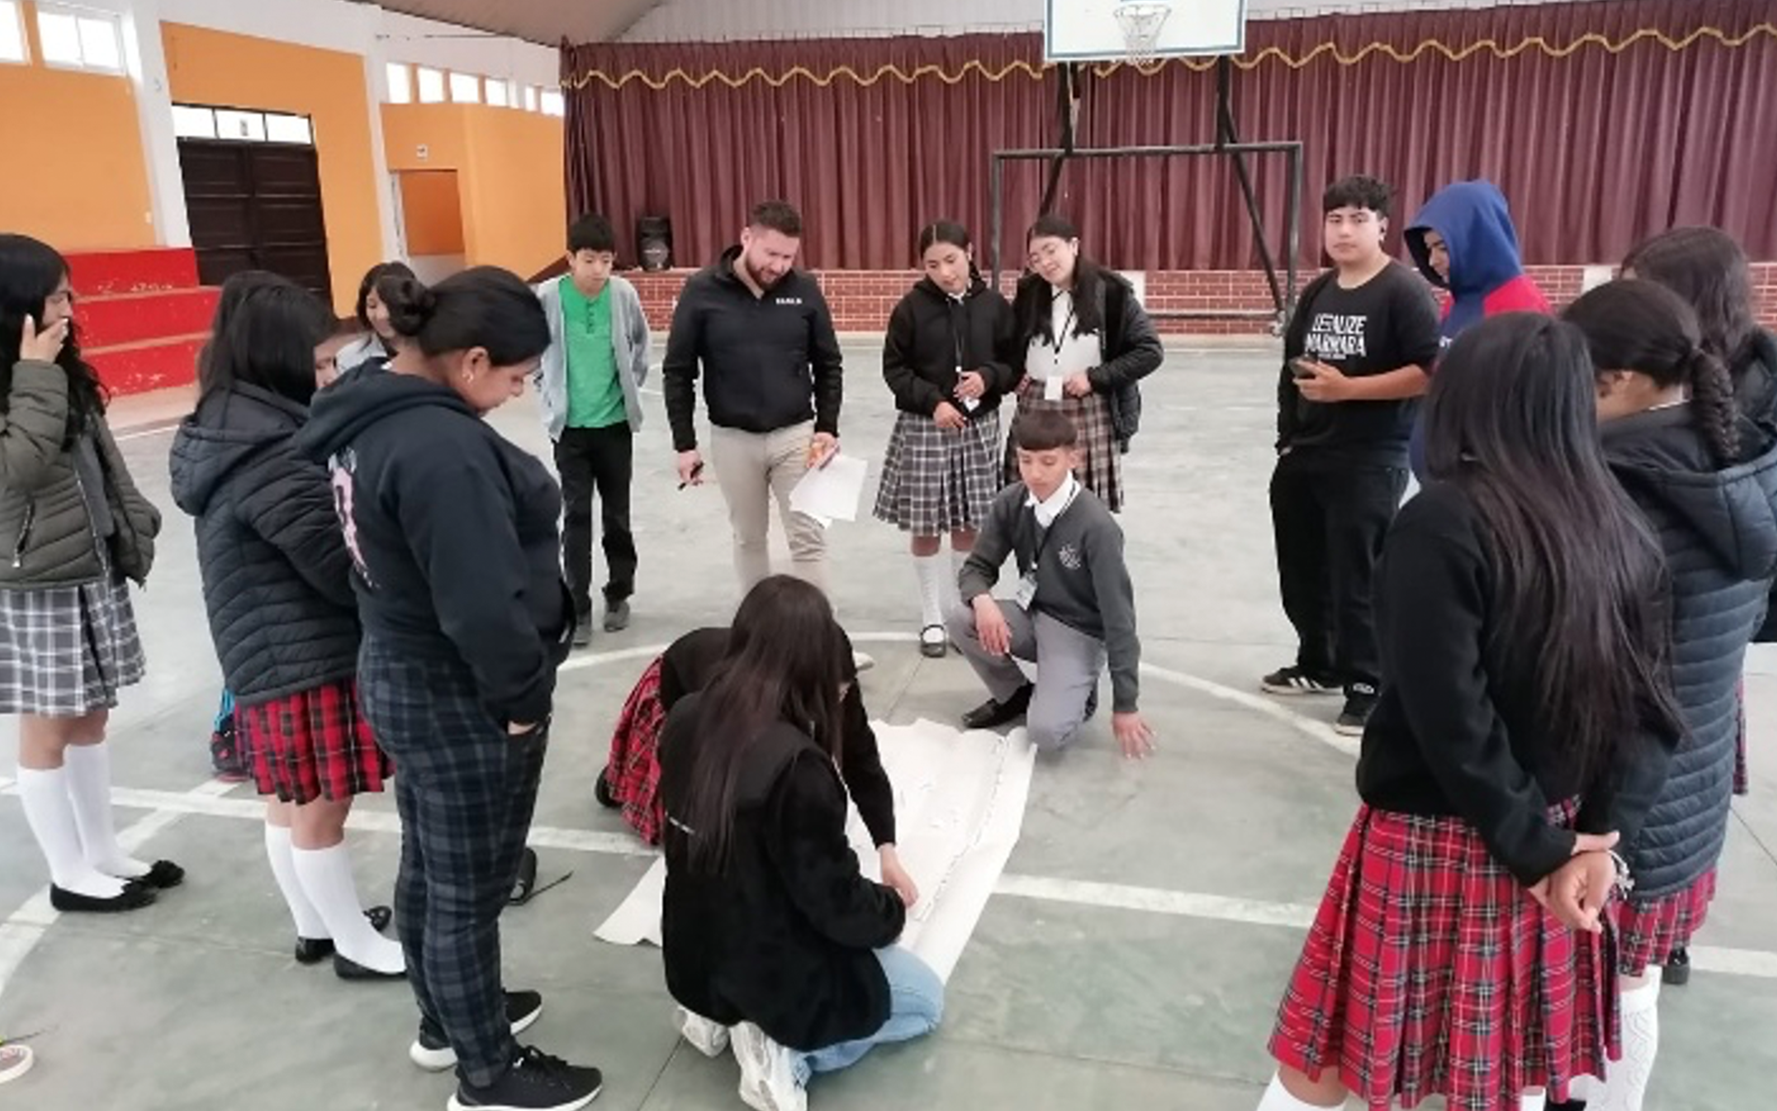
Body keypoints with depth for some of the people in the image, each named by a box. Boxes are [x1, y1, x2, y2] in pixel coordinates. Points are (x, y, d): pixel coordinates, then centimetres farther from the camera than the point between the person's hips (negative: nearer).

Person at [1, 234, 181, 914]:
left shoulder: (62, 374, 11)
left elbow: (104, 458, 14)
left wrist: (135, 531, 10)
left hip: (93, 567, 8)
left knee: (90, 717, 14)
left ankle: (104, 855, 25)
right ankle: (69, 876, 14)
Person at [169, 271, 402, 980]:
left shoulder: (227, 430, 7)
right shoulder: (271, 457, -25)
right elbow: (341, 566, -21)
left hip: (262, 654, 9)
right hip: (306, 657, -9)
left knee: (288, 804, 20)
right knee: (320, 810, 6)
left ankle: (315, 927, 37)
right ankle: (357, 946, 23)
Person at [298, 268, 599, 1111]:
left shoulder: (368, 416, 3)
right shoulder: (437, 446, -28)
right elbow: (481, 603, -30)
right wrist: (524, 695, -14)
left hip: (402, 675, 10)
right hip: (460, 698, -10)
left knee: (429, 867, 24)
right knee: (469, 889, 7)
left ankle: (446, 1020, 45)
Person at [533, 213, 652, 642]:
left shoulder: (624, 294, -7)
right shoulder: (547, 297, -13)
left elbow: (640, 342, 10)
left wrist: (632, 386, 7)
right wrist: (549, 394, 2)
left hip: (615, 423, 2)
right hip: (570, 426, -1)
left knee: (617, 514, 11)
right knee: (577, 516, 0)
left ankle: (618, 595, 26)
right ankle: (578, 607, 8)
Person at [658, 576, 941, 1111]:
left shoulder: (686, 720, -11)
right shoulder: (796, 764, -32)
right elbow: (837, 904, -21)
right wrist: (893, 907, 1)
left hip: (694, 958, 7)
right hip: (773, 970, -7)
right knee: (926, 998, 18)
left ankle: (719, 1011, 14)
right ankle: (786, 1050, -1)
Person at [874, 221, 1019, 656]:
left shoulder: (994, 306, -2)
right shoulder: (911, 307, -7)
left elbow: (1014, 364, 4)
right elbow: (894, 369, -3)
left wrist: (988, 378, -16)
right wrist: (933, 401, -15)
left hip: (979, 427, 2)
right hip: (924, 427, -1)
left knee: (969, 525, 10)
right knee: (926, 526, 5)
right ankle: (933, 618, 20)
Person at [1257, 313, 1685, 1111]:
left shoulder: (1442, 523, -19)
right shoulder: (1621, 531, 1)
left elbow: (1450, 718, -22)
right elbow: (1651, 710, 0)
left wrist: (1538, 848, -11)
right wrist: (1601, 839, -6)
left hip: (1430, 841, -6)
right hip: (1552, 835, 6)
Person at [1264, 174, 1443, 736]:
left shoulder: (1404, 291, -10)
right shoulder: (1317, 292, 12)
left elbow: (1430, 371, -20)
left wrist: (1346, 388, -21)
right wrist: (1288, 436, 11)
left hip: (1369, 463, -7)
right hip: (1303, 456, 8)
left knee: (1357, 578, -2)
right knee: (1301, 572, 16)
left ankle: (1368, 687, 12)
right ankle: (1319, 665, 34)